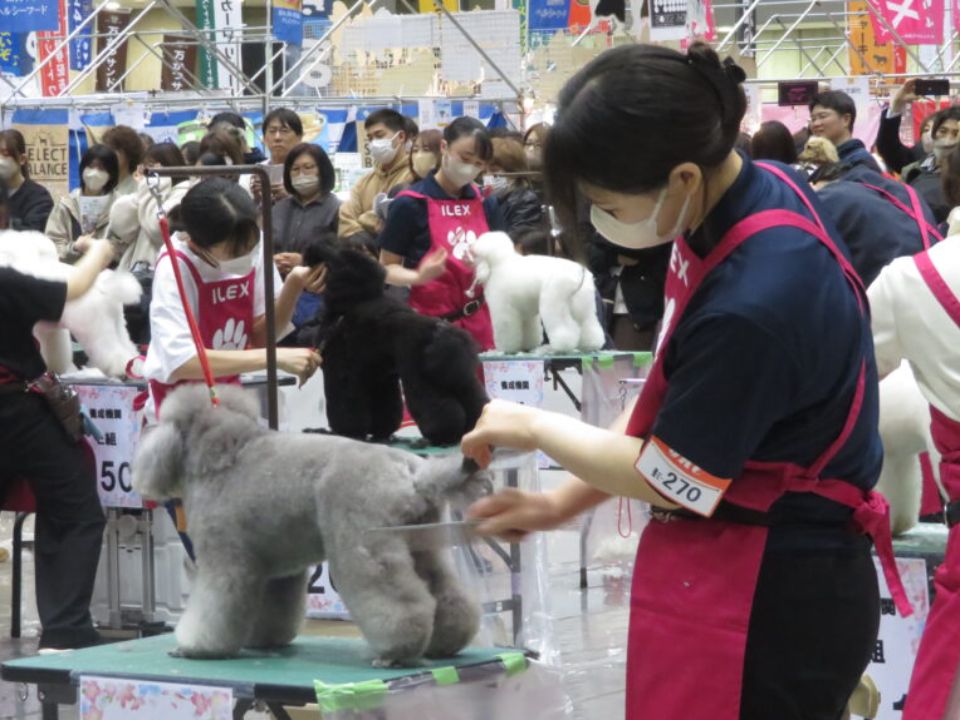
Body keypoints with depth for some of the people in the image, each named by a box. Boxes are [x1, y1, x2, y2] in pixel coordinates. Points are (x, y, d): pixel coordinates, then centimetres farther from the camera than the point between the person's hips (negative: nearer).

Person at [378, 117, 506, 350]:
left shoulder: (486, 204, 8)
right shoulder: (411, 204, -7)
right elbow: (387, 268, -4)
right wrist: (419, 277, -23)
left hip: (480, 324, 4)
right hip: (432, 324, -4)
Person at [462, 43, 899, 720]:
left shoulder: (754, 302, -30)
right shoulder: (758, 191, -2)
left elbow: (669, 479, -16)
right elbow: (675, 399, 10)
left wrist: (536, 429, -1)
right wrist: (565, 503, 8)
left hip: (765, 606, -9)